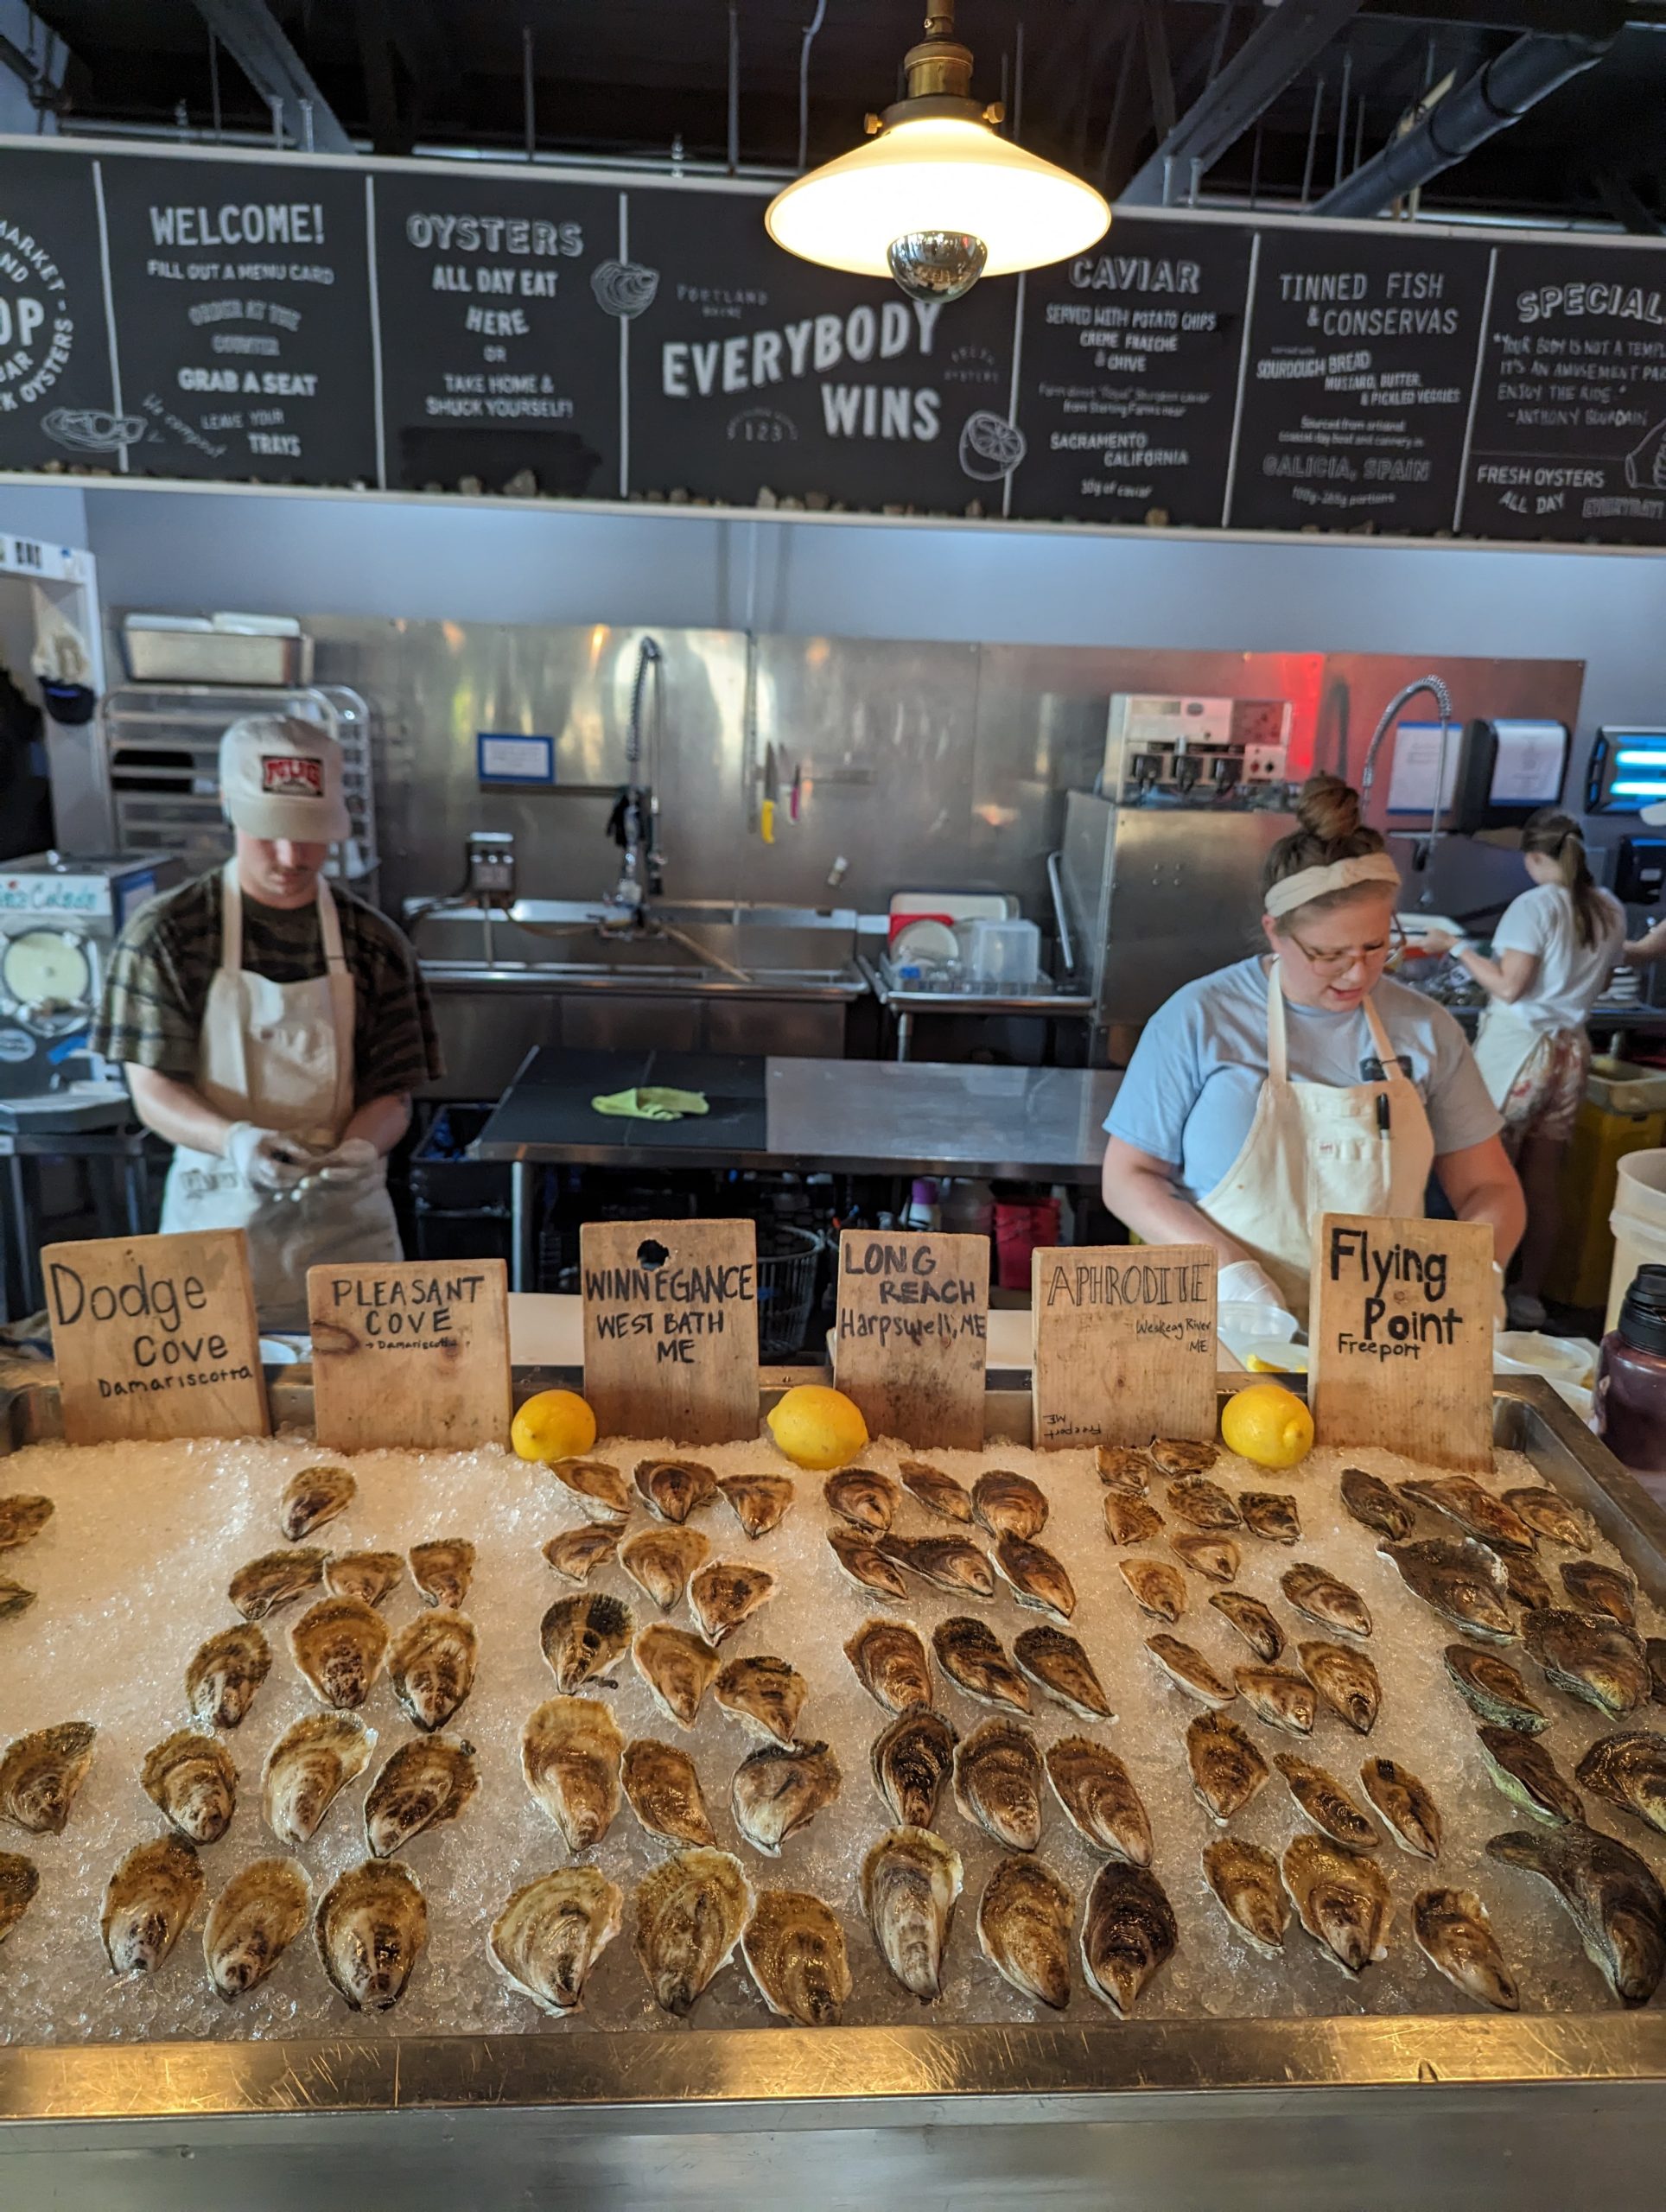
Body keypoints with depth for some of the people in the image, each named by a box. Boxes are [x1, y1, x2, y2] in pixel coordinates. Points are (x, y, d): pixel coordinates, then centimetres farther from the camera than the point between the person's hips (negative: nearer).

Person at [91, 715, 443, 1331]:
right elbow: (151, 1091, -6)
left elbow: (391, 1093, 2)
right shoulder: (166, 933, -4)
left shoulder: (373, 944, 1)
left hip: (344, 1217, 2)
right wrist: (233, 1140, -25)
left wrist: (361, 1146, -20)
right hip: (217, 1210, -1)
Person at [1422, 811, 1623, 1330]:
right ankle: (1529, 1295, 22)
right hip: (1571, 1052, 7)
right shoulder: (1611, 910, 7)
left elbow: (1509, 987, -18)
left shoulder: (1535, 904, -13)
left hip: (1517, 1048, -6)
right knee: (1544, 1181, 13)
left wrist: (1457, 947, -9)